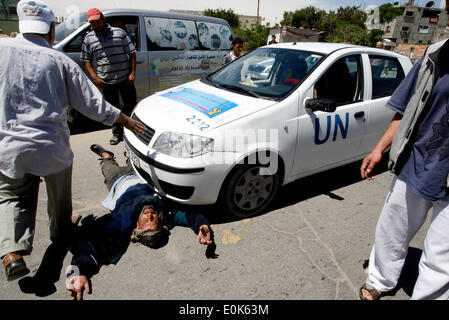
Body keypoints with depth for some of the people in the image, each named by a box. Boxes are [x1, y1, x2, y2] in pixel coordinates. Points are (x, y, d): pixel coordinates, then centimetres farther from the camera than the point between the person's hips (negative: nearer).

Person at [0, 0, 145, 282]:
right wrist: (127, 121, 4)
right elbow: (92, 103, -5)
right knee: (59, 196, 24)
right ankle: (60, 232, 47)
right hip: (52, 147, 0)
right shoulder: (59, 61, -5)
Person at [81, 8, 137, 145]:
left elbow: (132, 52, 3)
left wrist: (133, 73, -6)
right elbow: (86, 60, 9)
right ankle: (117, 134, 21)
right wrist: (94, 77, -6)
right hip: (107, 82, 1)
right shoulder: (88, 39, 7)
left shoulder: (119, 32, 3)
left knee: (131, 105, 6)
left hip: (125, 78, -1)